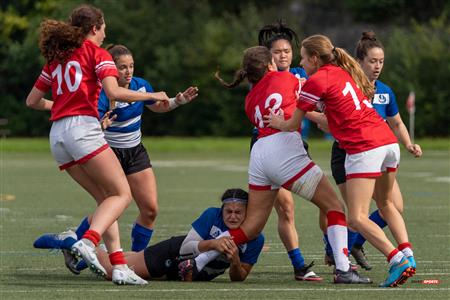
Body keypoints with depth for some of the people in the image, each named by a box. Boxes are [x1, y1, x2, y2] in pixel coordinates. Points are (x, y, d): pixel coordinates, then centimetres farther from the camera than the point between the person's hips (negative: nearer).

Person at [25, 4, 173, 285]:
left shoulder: (56, 58, 22)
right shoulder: (97, 53, 2)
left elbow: (32, 100, 24)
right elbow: (114, 92, -12)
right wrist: (152, 96, -1)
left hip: (58, 135, 7)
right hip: (82, 127, -7)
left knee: (106, 198, 10)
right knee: (122, 194, -6)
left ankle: (119, 266, -2)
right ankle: (88, 242, -30)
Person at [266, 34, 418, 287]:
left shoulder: (317, 81, -3)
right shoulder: (343, 72, 21)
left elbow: (292, 125, 5)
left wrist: (277, 122, 25)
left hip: (364, 148, -8)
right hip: (388, 141, 8)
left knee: (357, 218, -8)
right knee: (386, 204, 27)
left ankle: (398, 260, -23)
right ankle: (407, 254, 11)